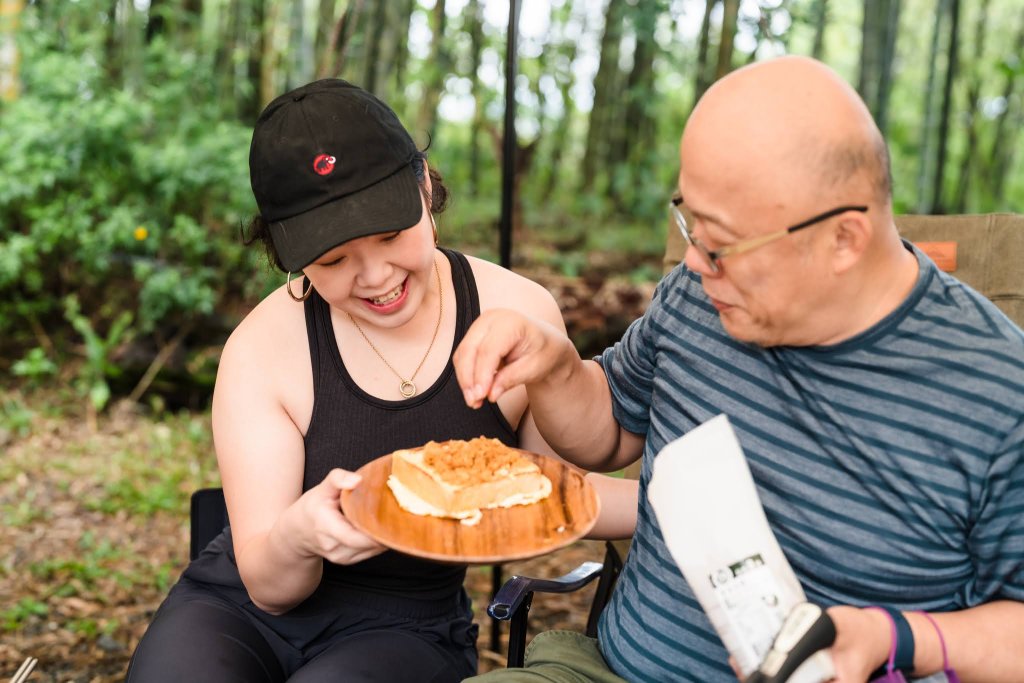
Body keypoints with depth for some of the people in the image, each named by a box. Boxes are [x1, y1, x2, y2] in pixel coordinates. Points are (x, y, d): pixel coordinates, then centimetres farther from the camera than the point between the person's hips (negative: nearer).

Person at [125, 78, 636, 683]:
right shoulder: (263, 350, -15)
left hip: (407, 627, 0)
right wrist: (297, 537, -37)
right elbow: (268, 587, -13)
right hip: (239, 607, 0)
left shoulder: (518, 316, -11)